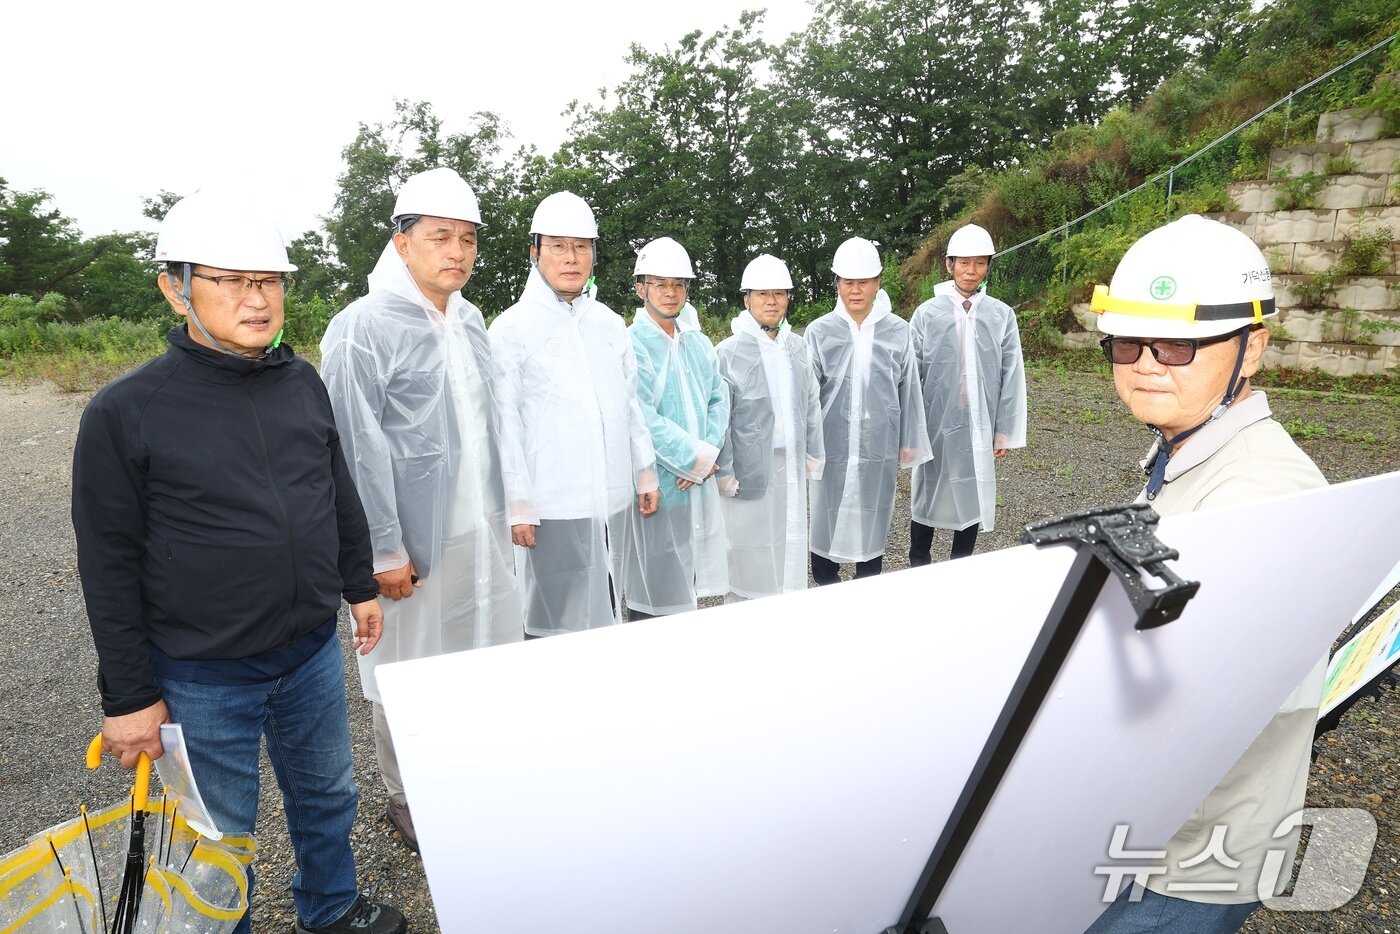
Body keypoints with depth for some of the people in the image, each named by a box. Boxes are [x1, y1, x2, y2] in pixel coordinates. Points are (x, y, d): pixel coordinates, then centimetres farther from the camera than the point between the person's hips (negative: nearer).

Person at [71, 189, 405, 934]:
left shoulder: (303, 383, 0)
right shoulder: (125, 411, -13)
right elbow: (109, 568, -10)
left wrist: (360, 586, 16)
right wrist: (129, 696, -7)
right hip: (204, 678, -4)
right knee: (222, 841, 14)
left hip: (314, 654, 5)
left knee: (328, 796, 23)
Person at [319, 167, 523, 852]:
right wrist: (385, 550, -15)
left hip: (483, 530, 7)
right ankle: (407, 800, 31)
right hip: (415, 538, -6)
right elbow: (360, 451, -15)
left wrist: (505, 508, 14)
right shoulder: (362, 329, -13)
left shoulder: (470, 320, 10)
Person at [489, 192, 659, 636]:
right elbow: (505, 424, -7)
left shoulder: (611, 324, 12)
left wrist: (645, 473, 15)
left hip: (612, 499, 5)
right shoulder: (512, 328, -4)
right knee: (555, 619, 3)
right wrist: (517, 503, -10)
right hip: (552, 504, -5)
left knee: (604, 609, 14)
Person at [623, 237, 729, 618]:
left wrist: (708, 453, -7)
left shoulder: (699, 344, 12)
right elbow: (644, 419, -17)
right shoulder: (631, 345, -10)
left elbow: (718, 401, 11)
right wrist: (697, 459, -12)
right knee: (654, 599, 1)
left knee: (689, 590, 15)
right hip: (657, 486, -6)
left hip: (699, 484, 6)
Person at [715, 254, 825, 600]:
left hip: (791, 466, 5)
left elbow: (812, 404, 13)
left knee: (790, 546, 13)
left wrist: (814, 454, 11)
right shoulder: (729, 352, -10)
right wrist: (725, 473, -11)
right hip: (750, 467, -5)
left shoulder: (797, 347, 6)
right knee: (748, 551, 4)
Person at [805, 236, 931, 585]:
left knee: (872, 524, 12)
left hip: (879, 446, 1)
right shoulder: (819, 331, -4)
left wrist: (909, 443, 8)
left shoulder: (898, 331, -1)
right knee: (827, 521, 7)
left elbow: (908, 390, 5)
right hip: (831, 446, -1)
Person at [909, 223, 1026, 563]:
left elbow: (1011, 377, 1)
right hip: (935, 425, -1)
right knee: (927, 496, 10)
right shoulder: (927, 314, -3)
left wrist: (1005, 430, 1)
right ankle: (918, 565, 26)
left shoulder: (1003, 316, -1)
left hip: (980, 427, 1)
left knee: (973, 497, 11)